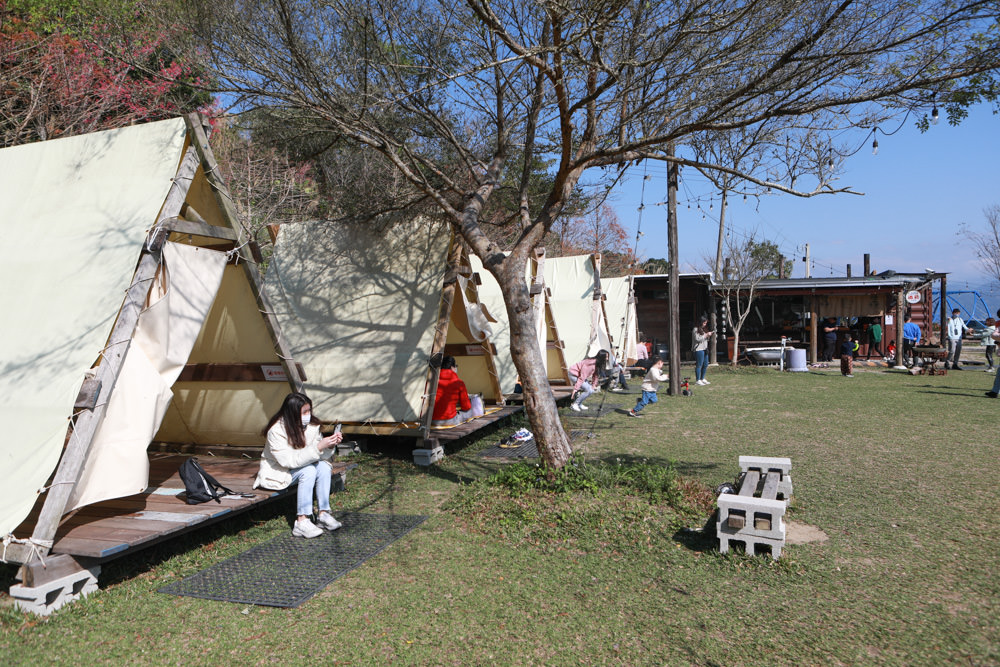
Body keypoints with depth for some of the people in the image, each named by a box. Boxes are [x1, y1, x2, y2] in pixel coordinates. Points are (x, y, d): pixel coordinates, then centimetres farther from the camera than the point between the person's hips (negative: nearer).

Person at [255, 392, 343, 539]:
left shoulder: (312, 425, -8)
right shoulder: (276, 431, -26)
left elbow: (321, 456, -6)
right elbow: (290, 460, -33)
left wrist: (330, 446, -28)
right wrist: (318, 447, -39)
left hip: (298, 466, 6)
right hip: (277, 472, -6)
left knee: (324, 467, -22)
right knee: (308, 470, -31)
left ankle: (324, 514, -17)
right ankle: (301, 522, -32)